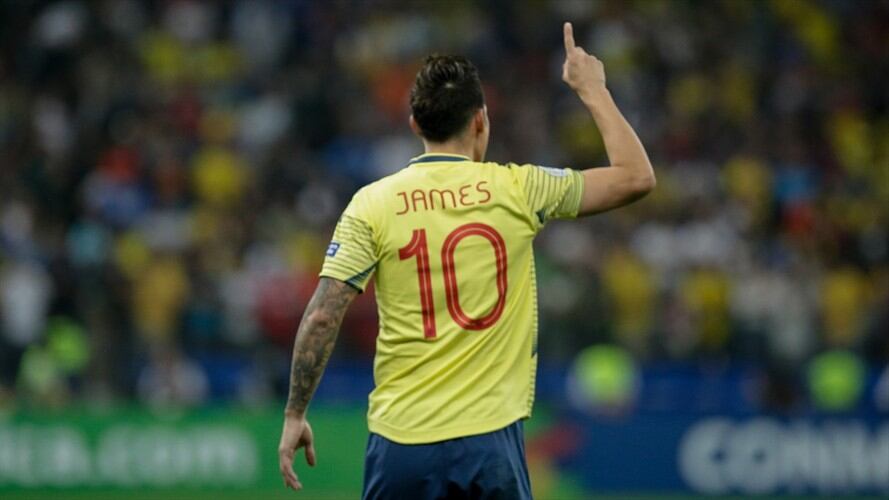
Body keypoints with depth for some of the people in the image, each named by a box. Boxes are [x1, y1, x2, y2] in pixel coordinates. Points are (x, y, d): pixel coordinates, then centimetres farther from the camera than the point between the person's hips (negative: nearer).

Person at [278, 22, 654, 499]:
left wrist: (294, 415, 5)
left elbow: (321, 319, -4)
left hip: (401, 442, 1)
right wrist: (592, 90, 20)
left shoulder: (371, 204, 0)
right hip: (490, 442, -1)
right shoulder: (516, 190, 0)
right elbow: (637, 177, 9)